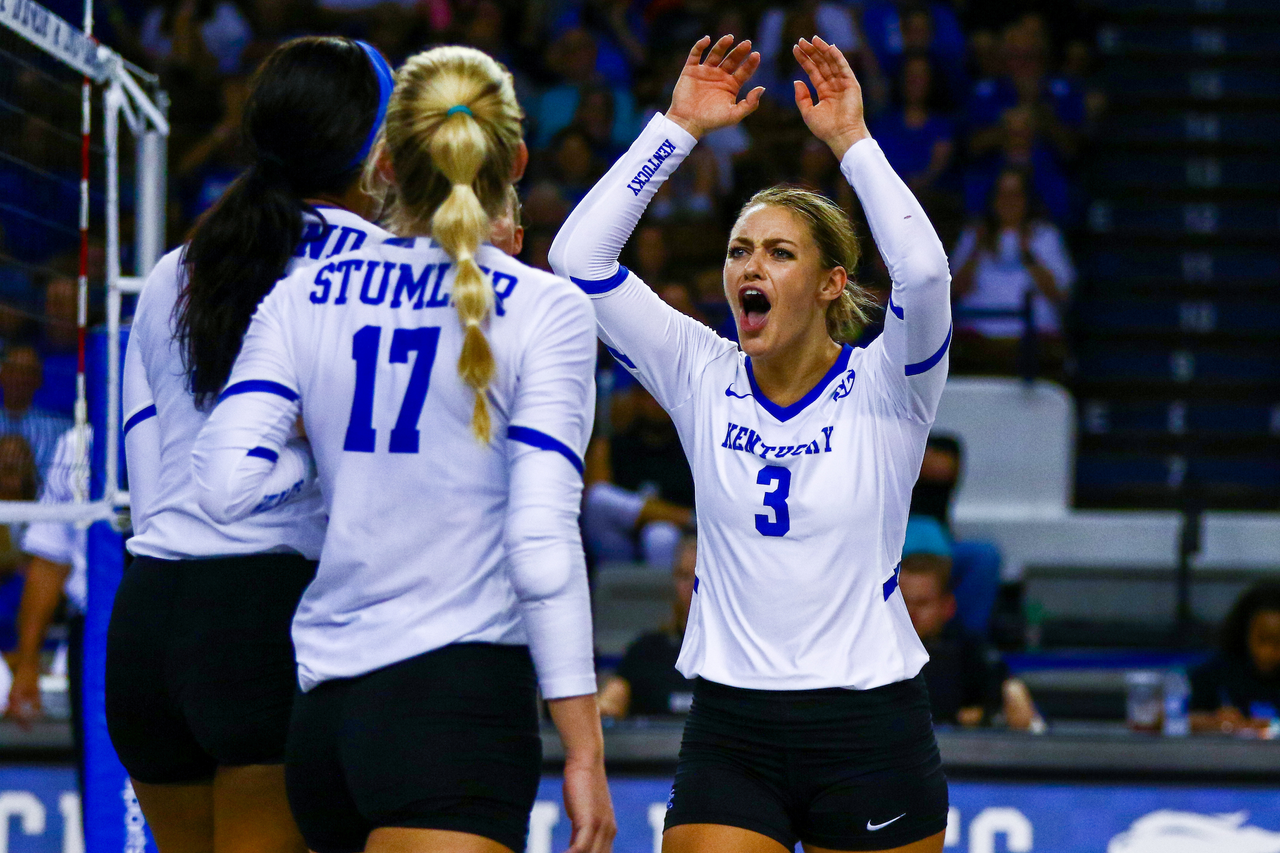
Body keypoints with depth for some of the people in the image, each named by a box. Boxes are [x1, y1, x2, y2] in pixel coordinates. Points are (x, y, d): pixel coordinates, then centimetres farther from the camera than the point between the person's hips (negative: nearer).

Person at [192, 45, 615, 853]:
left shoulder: (304, 298, 8)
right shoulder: (544, 309, -3)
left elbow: (227, 485, -2)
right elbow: (541, 539, -10)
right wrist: (584, 748, -8)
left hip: (325, 702, 6)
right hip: (462, 696, -5)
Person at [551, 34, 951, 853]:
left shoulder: (883, 389, -3)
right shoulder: (705, 379, 5)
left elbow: (923, 271, -23)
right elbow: (580, 256, -3)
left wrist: (851, 140, -19)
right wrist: (678, 128, -6)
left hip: (871, 731, -2)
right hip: (730, 732, 2)